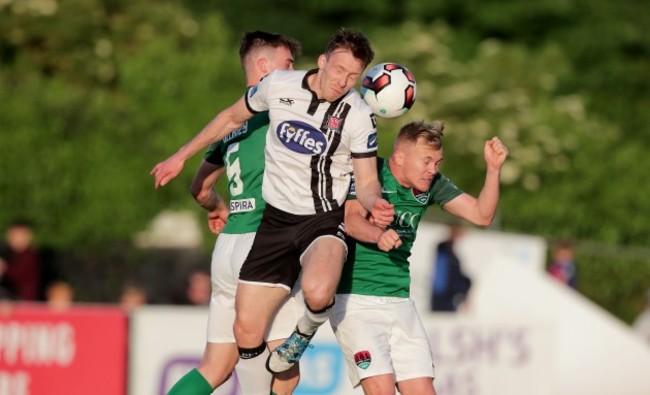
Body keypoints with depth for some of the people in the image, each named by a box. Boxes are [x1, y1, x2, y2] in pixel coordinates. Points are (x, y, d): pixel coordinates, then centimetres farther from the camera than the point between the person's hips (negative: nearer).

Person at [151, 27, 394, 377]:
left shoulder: (359, 117, -12)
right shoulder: (278, 86, -6)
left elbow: (367, 182, -4)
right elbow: (232, 117, 12)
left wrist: (375, 204, -28)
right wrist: (180, 156, 17)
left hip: (324, 221, -3)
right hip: (276, 220, 3)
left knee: (317, 293, -36)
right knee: (246, 331, -3)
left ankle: (307, 331, 1)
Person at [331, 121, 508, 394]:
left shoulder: (431, 184, 5)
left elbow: (481, 215, 2)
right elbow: (351, 220, -28)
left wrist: (493, 168, -12)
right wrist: (379, 235, -49)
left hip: (399, 301, 6)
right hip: (354, 299, -6)